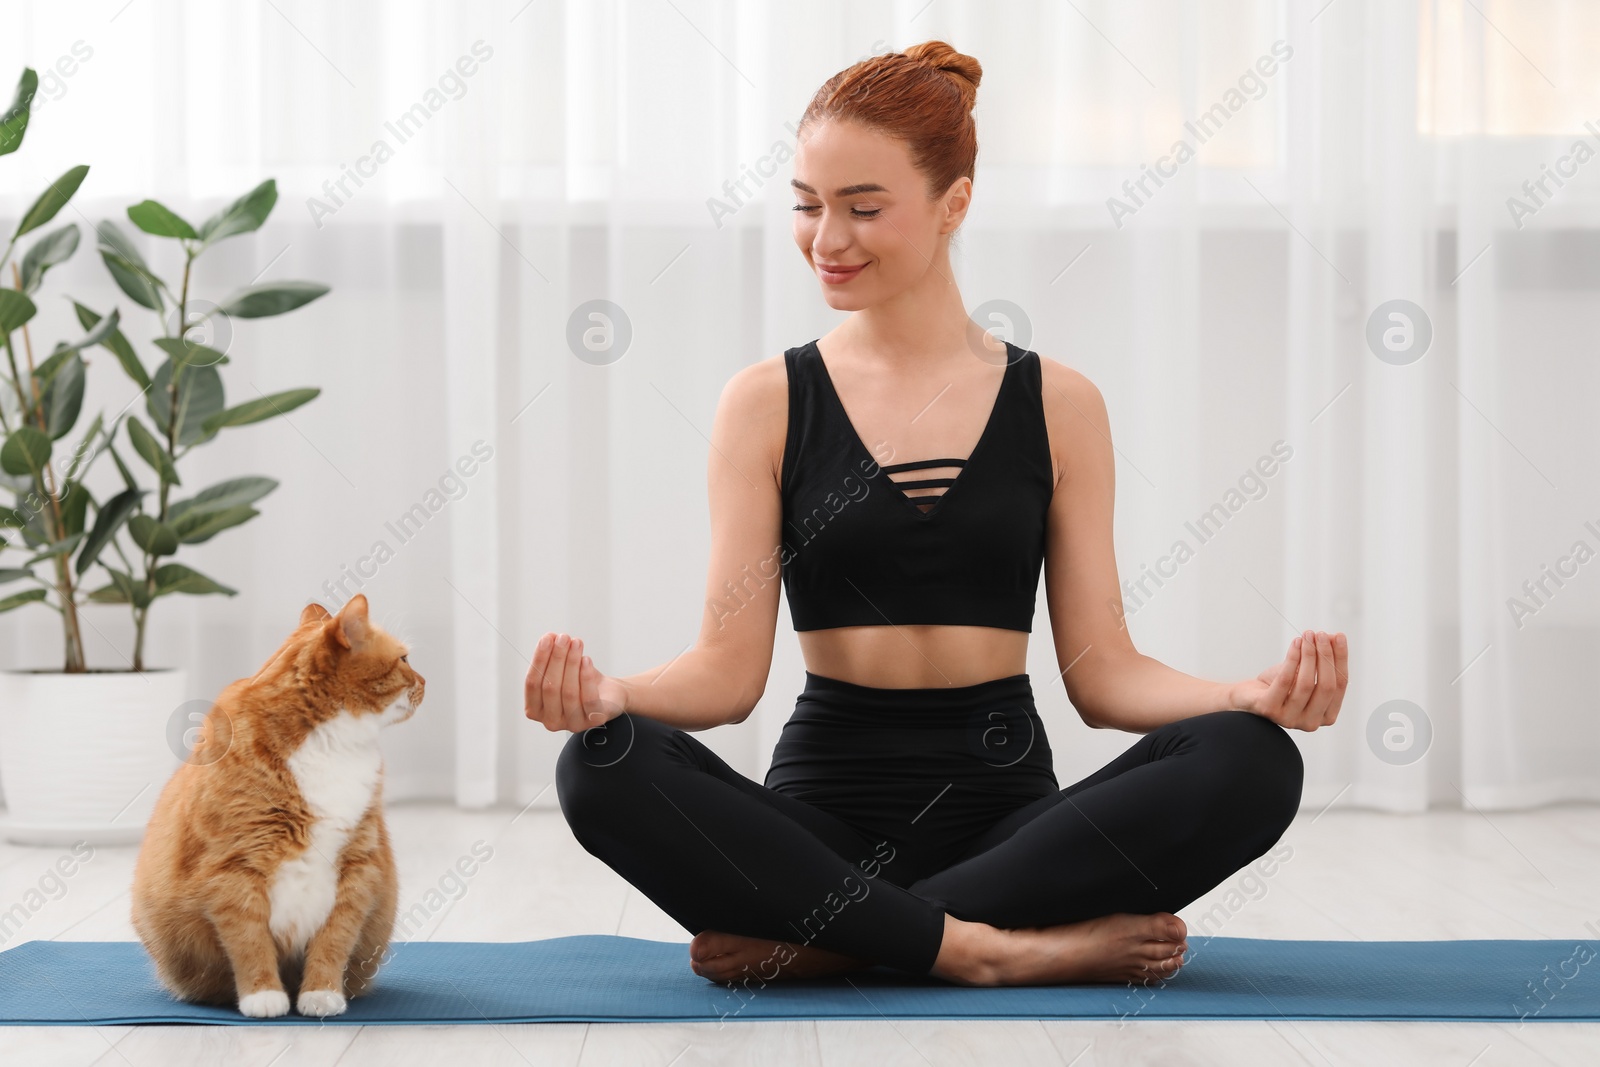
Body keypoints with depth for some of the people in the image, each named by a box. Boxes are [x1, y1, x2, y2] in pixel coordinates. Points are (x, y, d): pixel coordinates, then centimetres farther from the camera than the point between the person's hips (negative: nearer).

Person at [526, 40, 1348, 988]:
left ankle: (819, 938, -24)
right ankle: (1013, 948, -28)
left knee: (1250, 763, -26)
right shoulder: (766, 403, 5)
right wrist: (611, 694, -22)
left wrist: (1255, 696, -15)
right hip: (827, 808, -1)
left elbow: (1103, 671, 4)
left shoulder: (1059, 405, 7)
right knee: (605, 767, -29)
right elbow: (730, 669, -1)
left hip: (1006, 803, 1)